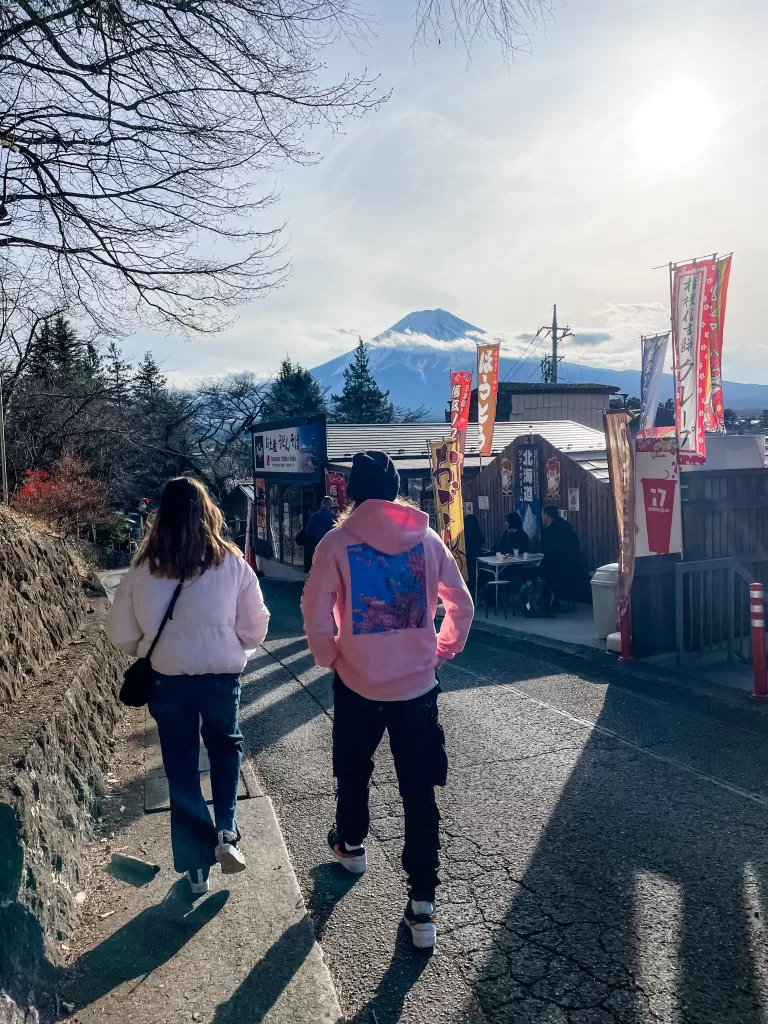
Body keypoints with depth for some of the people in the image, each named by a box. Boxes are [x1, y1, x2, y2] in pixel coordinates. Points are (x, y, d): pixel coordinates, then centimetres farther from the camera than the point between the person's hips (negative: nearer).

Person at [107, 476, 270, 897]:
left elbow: (121, 635, -2)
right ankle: (226, 831, 10)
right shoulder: (232, 564, -13)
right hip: (221, 676, 0)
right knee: (226, 746, 26)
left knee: (181, 768, 15)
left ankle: (196, 867, 26)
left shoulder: (142, 570, -9)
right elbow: (255, 629, -6)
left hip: (167, 679, 1)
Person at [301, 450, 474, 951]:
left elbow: (316, 612, -13)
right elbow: (462, 604, 2)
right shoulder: (427, 539, -2)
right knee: (420, 793, 8)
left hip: (358, 684, -1)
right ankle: (422, 905, 12)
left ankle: (351, 845, 48)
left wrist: (329, 656, 4)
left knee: (353, 772, 24)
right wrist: (443, 649, 14)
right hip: (418, 684, 1)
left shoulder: (337, 542, -10)